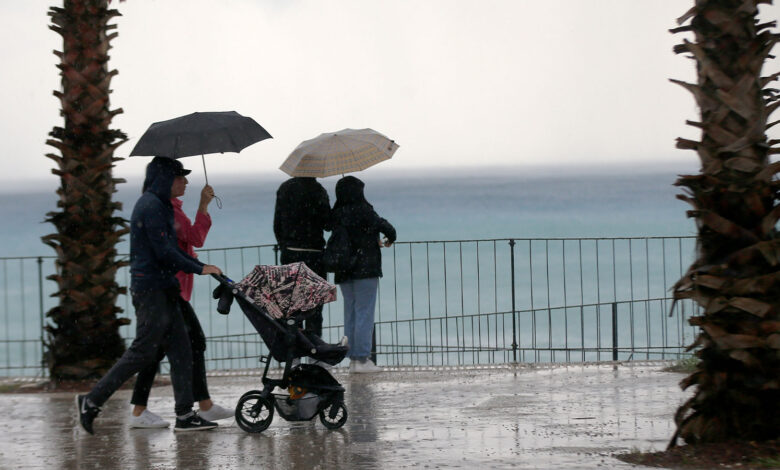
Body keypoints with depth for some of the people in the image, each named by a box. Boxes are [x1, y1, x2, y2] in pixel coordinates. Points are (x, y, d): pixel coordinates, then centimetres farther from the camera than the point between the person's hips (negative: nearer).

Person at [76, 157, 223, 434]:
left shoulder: (158, 205, 18)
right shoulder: (151, 206, -14)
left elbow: (169, 249, 24)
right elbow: (164, 252, -19)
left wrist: (201, 266, 17)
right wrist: (198, 268, -13)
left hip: (162, 289, 10)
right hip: (150, 289, -10)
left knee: (180, 349, 6)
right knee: (142, 352, -8)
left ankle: (185, 415, 5)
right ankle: (92, 401, -1)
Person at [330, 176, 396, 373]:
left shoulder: (337, 215, 6)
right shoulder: (363, 211, -11)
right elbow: (383, 226, -10)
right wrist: (390, 238, 15)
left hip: (343, 272, 6)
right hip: (365, 268, -6)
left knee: (350, 313, 12)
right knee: (364, 313, -3)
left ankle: (353, 358, 11)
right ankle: (362, 359, -6)